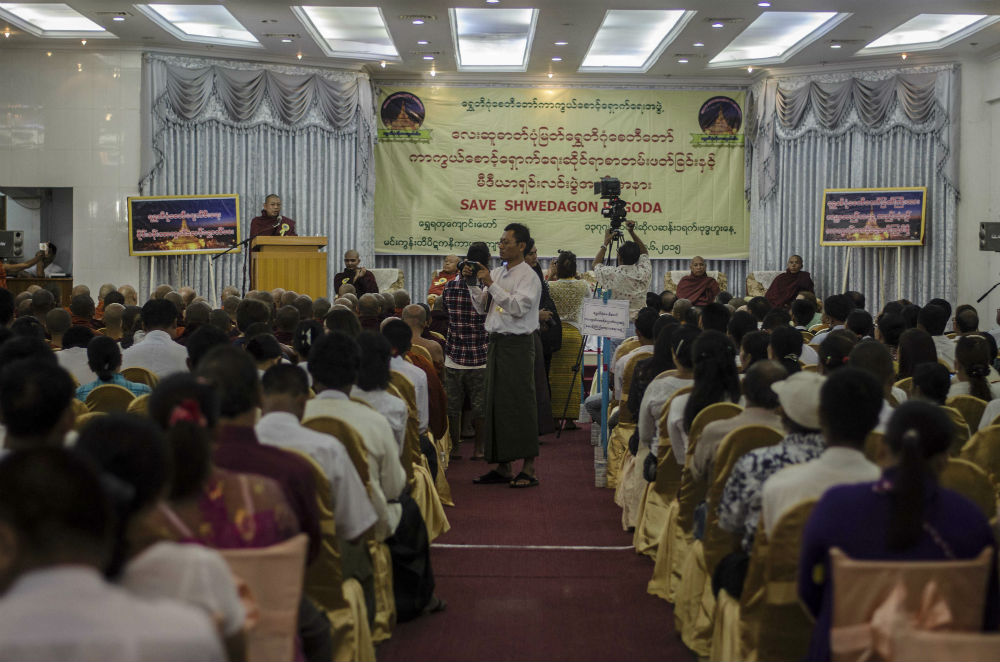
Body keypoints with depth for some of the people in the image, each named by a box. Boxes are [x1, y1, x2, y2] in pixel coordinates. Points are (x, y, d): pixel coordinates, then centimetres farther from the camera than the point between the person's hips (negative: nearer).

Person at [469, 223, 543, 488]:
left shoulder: (528, 276, -8)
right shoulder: (496, 273, 15)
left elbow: (518, 308, -20)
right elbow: (482, 308, 16)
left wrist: (491, 284, -19)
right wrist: (473, 284, 3)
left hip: (517, 344, -8)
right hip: (496, 342, 8)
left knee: (520, 403, -8)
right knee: (496, 403, 9)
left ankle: (529, 468, -3)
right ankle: (502, 466, 16)